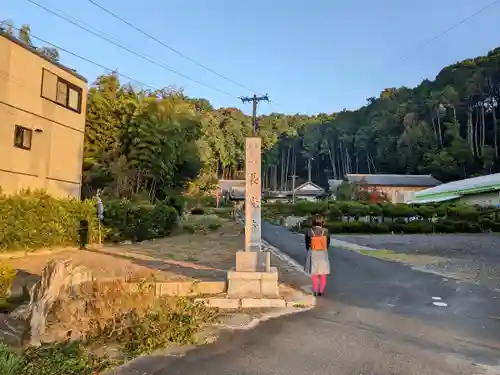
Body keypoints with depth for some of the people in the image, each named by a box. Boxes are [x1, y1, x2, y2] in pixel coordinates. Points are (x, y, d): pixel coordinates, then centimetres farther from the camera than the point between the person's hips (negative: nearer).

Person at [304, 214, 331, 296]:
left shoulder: (309, 232, -14)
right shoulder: (326, 231, -12)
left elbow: (307, 244, -5)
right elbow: (328, 243, -2)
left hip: (313, 254, 0)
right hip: (323, 254, 1)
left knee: (314, 274, 13)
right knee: (323, 274, 14)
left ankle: (315, 291, 15)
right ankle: (321, 291, 19)